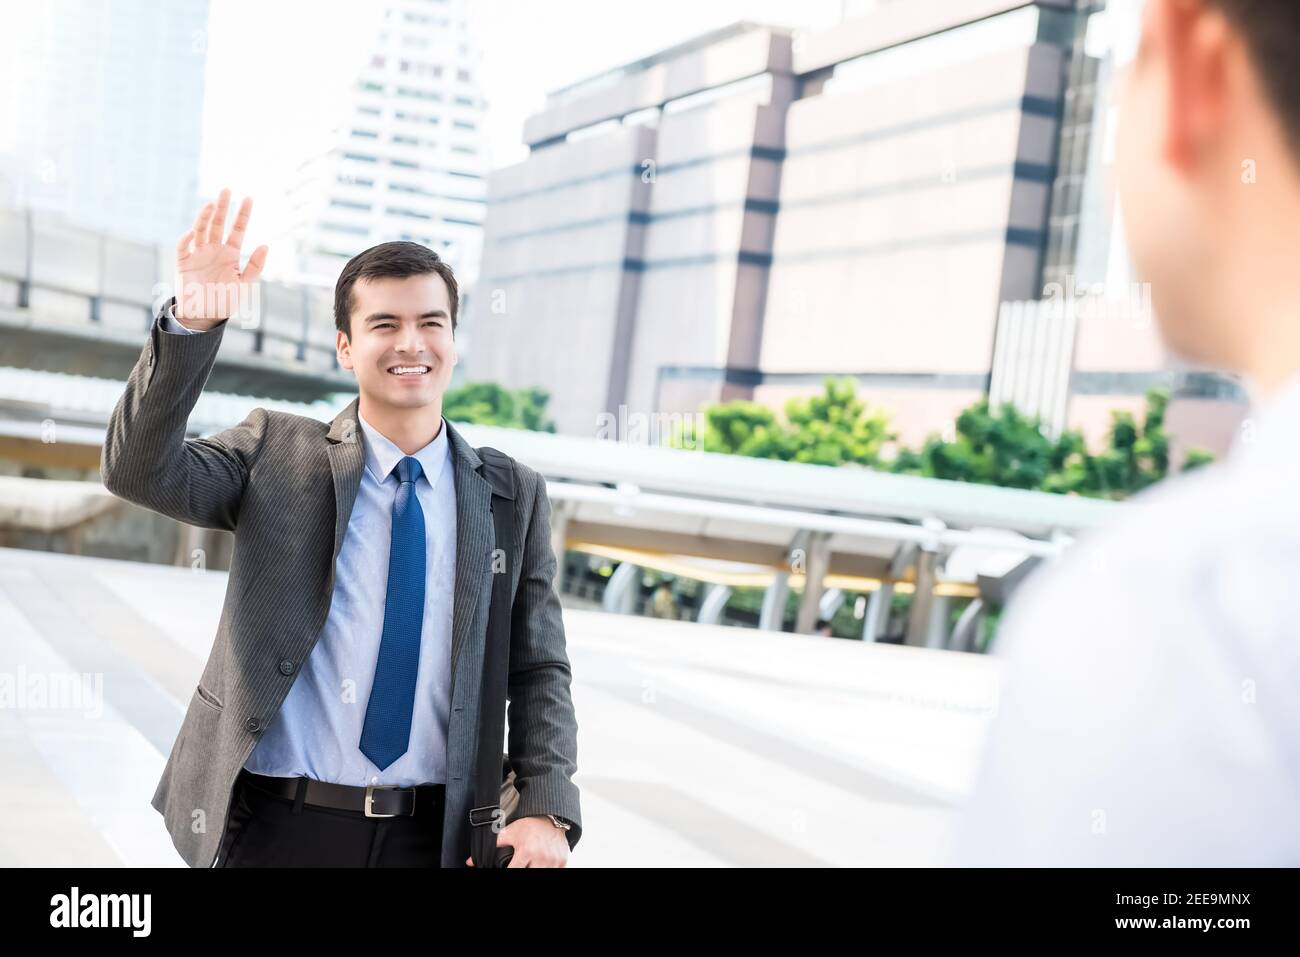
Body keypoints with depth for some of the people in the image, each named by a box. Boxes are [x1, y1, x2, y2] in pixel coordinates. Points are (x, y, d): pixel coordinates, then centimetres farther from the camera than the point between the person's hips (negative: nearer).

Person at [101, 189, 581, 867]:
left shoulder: (514, 495, 5)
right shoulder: (277, 454, 2)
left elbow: (538, 669, 5)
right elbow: (142, 472, -13)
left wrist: (546, 811, -9)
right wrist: (194, 320, -25)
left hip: (434, 837, 2)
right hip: (279, 830, -1)